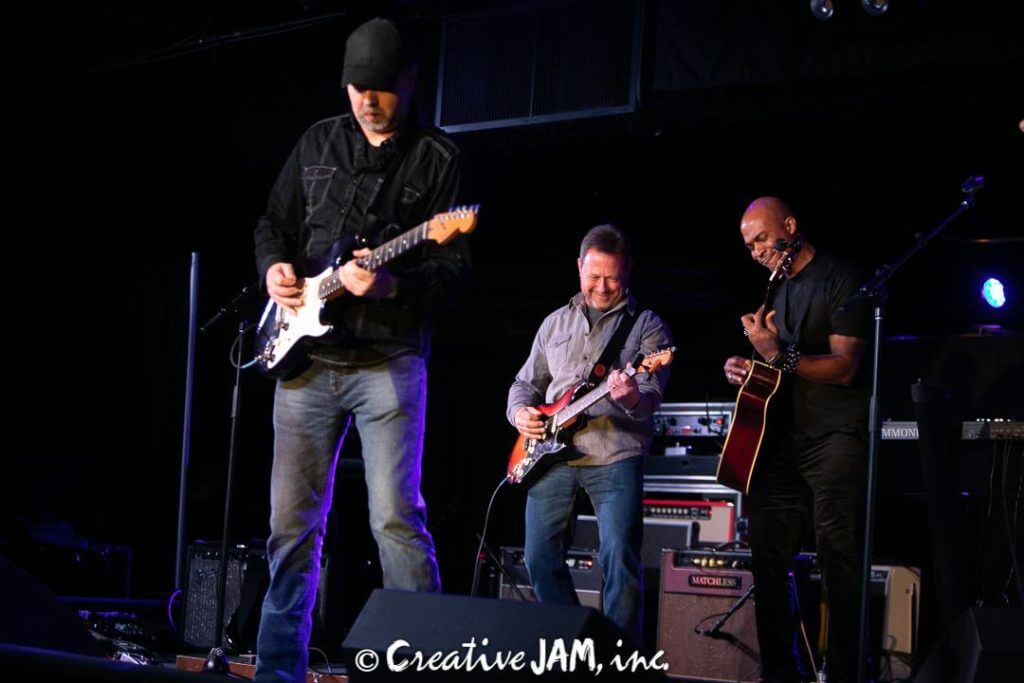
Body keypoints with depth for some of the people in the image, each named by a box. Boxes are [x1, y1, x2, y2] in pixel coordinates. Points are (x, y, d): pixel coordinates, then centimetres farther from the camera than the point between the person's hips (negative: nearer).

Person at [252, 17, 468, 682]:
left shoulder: (437, 158, 1)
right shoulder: (320, 141, 13)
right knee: (292, 521, 6)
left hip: (389, 358, -4)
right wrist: (275, 267, 0)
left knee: (397, 516, -14)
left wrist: (389, 283, -21)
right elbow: (274, 222, 21)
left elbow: (456, 267, -4)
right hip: (307, 355, 4)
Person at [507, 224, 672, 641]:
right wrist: (520, 412, 2)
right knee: (541, 559, 3)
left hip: (615, 455, -4)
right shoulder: (555, 323, 18)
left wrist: (632, 397, -30)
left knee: (620, 556, -16)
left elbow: (651, 395, -7)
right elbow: (526, 383, 23)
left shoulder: (646, 326, 4)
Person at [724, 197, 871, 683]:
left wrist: (777, 355, -21)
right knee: (768, 556, 6)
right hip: (781, 437, 8)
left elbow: (844, 367, -13)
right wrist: (740, 366, 7)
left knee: (837, 558, -12)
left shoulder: (840, 280, -5)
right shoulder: (775, 289, 19)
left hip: (834, 437, -8)